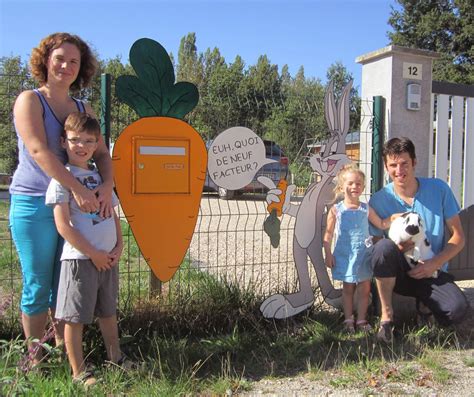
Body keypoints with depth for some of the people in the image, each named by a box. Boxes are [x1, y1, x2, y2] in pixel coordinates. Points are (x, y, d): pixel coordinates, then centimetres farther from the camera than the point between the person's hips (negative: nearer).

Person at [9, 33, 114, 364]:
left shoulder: (83, 109, 12)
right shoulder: (30, 100, -4)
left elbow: (102, 153, 5)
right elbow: (38, 150, -18)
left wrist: (107, 186, -15)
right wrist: (78, 189, -26)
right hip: (34, 204, -5)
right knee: (38, 285, 3)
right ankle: (35, 357, 18)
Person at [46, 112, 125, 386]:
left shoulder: (100, 176, 10)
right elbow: (63, 225, -15)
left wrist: (119, 247, 2)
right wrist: (93, 253, -14)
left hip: (108, 258, 7)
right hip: (79, 258, -7)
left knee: (109, 312, 20)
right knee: (75, 317, 4)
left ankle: (116, 359, 37)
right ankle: (79, 372, 19)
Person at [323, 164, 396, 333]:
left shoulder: (366, 209, 4)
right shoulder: (336, 210, -4)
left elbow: (381, 224, 13)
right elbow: (328, 234, -2)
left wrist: (394, 217, -4)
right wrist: (328, 254, -7)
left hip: (363, 255, 2)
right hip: (345, 255, -2)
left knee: (365, 288, 6)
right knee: (348, 288, 8)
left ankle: (361, 319, 19)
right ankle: (348, 319, 19)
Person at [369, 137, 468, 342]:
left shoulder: (438, 189, -3)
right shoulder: (379, 200, -6)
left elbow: (458, 237, 1)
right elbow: (375, 245, -2)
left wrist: (434, 263, -14)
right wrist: (396, 249, -24)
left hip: (432, 273, 1)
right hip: (397, 272, -1)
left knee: (457, 309, -29)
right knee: (384, 247, -34)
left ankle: (425, 303, 9)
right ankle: (386, 316, -18)